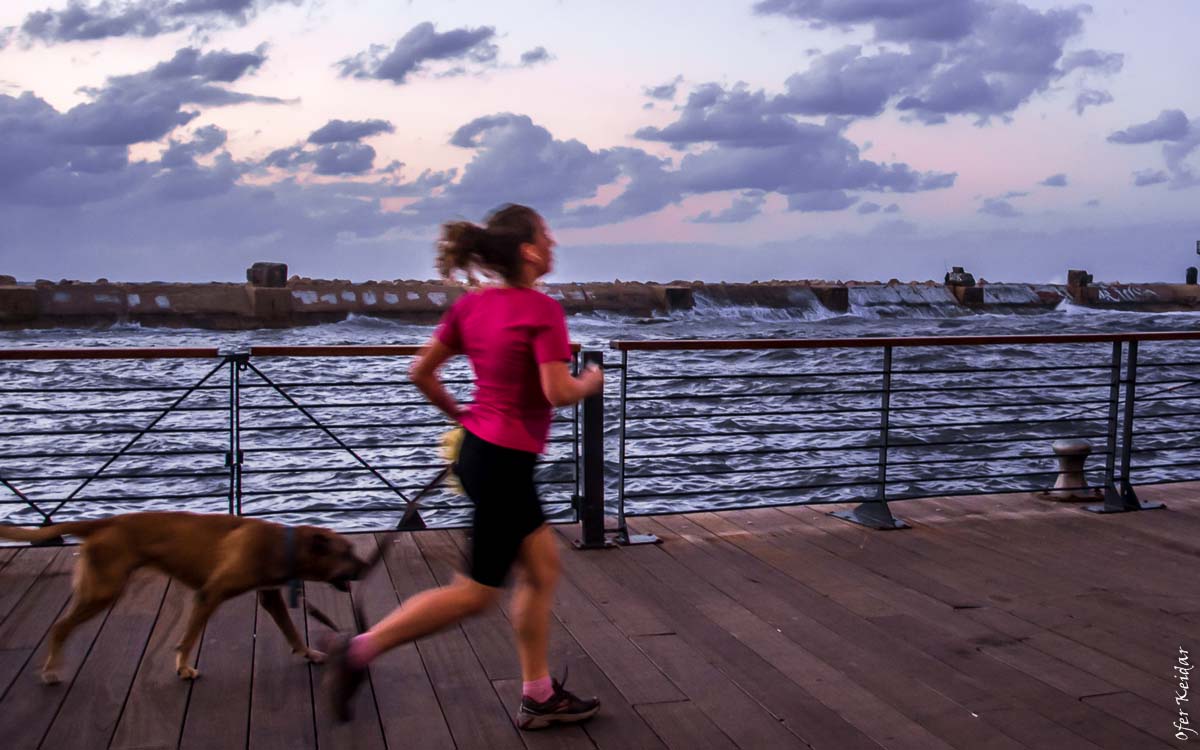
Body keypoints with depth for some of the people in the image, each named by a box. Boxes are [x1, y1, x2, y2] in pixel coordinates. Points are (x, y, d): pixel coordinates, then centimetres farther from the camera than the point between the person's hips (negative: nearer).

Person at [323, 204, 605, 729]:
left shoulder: (471, 305, 5)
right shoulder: (543, 310, -17)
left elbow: (421, 371, 6)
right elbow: (559, 393, -22)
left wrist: (459, 416, 18)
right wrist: (590, 383, -2)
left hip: (478, 449, 9)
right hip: (506, 463, -9)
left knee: (543, 568, 16)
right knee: (477, 593, 3)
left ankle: (539, 696, 23)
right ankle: (361, 650, 5)